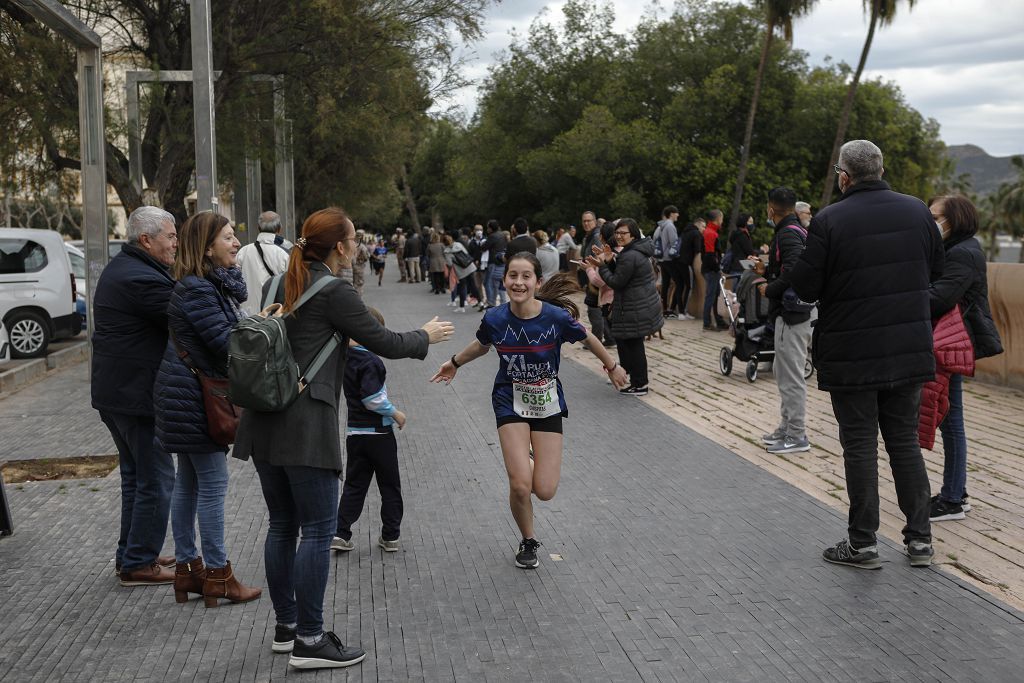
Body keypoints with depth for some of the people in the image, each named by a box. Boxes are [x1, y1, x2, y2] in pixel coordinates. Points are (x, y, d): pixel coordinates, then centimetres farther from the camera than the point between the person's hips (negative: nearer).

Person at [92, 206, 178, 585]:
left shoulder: (119, 269, 14)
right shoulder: (142, 279, -21)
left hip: (114, 393, 11)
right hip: (138, 395, -11)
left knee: (136, 476, 20)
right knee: (155, 480, -2)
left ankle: (130, 555, 29)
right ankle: (139, 564, 4)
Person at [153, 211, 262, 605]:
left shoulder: (212, 284, 13)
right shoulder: (196, 290, -18)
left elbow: (227, 336, 15)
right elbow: (225, 343, -22)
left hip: (188, 398, 10)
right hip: (195, 398, -10)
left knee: (188, 483, 14)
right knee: (212, 484, -3)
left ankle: (187, 569, 22)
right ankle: (217, 576, 5)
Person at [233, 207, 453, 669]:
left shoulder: (284, 284, 13)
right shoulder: (335, 293, -10)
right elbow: (384, 343, -5)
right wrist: (426, 336, 12)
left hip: (265, 421, 8)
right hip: (306, 426, -8)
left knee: (282, 525, 15)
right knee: (318, 530, -2)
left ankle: (286, 626, 24)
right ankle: (309, 641, 1)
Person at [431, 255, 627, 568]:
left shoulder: (557, 316, -20)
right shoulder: (494, 319, -16)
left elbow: (587, 338, 1)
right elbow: (481, 346, 8)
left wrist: (611, 366, 15)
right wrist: (454, 363, 23)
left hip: (548, 404, 0)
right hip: (511, 403, 0)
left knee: (545, 491, -3)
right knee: (520, 486, -13)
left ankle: (527, 466, 35)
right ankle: (528, 542, 17)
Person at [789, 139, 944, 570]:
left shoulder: (828, 221, -14)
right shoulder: (917, 212, 1)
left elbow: (806, 288, -12)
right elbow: (935, 273, 11)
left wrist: (794, 254, 6)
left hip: (851, 355, -4)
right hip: (909, 350, 4)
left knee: (860, 446, 4)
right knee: (905, 440, 15)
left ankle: (863, 544, 11)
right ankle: (920, 538, 19)